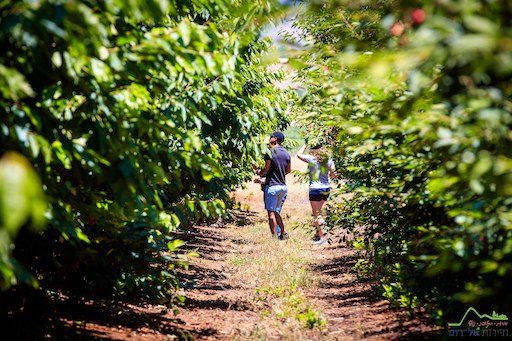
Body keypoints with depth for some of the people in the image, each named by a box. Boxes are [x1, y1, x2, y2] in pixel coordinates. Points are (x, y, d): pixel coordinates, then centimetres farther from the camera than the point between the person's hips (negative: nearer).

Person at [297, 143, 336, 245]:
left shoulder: (312, 159, -12)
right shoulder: (329, 160, 1)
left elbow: (299, 154, 0)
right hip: (326, 189, 6)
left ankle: (322, 237, -3)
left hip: (315, 190, -6)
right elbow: (333, 174, 3)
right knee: (318, 212, 21)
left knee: (316, 214, 0)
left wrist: (306, 145, 9)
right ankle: (318, 233, 24)